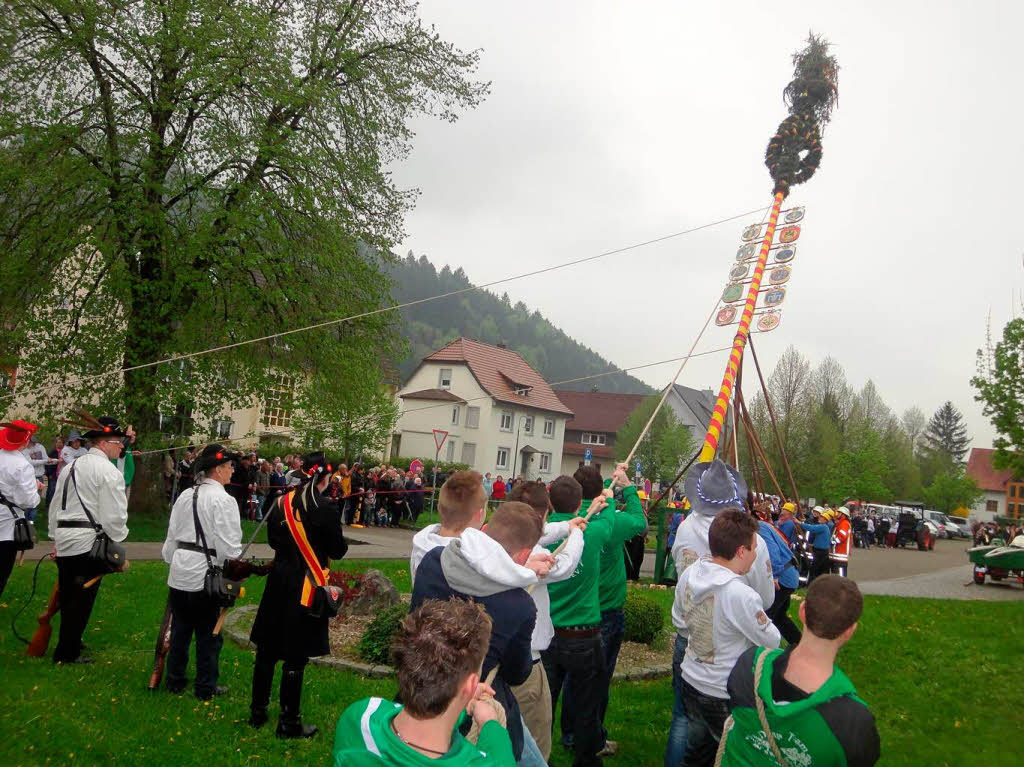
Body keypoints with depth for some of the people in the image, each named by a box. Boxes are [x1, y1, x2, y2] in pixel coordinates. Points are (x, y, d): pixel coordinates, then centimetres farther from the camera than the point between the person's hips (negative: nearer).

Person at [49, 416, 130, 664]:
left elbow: (56, 506, 20)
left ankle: (70, 642, 31)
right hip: (90, 542, -8)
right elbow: (114, 515, -14)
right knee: (82, 599, 0)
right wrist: (118, 550, -5)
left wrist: (55, 539, 27)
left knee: (67, 595, 17)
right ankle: (67, 653, 6)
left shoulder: (70, 467, 15)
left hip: (64, 540, 8)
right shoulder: (108, 471, -11)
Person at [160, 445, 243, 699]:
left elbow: (172, 536, 12)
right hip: (207, 573, -6)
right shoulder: (223, 500, -16)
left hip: (180, 573, 7)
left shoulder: (184, 496, 5)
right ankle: (206, 687, 15)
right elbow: (229, 545, -17)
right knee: (208, 634, 6)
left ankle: (174, 679, 30)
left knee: (180, 629, 18)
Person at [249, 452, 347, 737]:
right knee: (296, 657, 3)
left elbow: (273, 540, 11)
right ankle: (289, 722, 13)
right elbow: (337, 551, -9)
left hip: (279, 582, 5)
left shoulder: (281, 503, -1)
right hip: (308, 587, -5)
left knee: (267, 649, 17)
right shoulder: (326, 508, -16)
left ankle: (257, 711, 29)